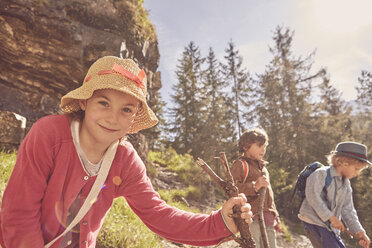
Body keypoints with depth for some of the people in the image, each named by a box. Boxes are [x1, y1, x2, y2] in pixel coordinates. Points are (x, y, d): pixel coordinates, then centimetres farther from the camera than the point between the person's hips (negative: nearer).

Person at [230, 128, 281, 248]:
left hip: (268, 220, 9)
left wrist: (276, 218, 27)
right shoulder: (241, 164, -5)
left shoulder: (262, 167, 24)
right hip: (252, 220, -8)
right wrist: (255, 186, -32)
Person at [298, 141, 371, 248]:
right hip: (314, 223, -8)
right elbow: (312, 196, -24)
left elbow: (347, 210, 8)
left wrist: (358, 231, -6)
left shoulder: (346, 184, 13)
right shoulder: (321, 174, -12)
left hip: (331, 227, 9)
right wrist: (331, 217, -26)